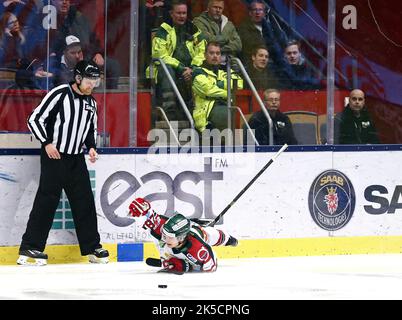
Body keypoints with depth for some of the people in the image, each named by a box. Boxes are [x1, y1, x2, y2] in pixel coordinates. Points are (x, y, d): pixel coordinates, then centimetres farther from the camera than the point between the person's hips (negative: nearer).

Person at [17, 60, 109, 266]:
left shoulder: (91, 103, 10)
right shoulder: (59, 94, -11)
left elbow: (92, 129, 24)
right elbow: (34, 120, -11)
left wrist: (91, 147, 6)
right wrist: (47, 143, -16)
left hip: (77, 159, 7)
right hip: (54, 156, -7)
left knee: (85, 202, 7)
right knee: (47, 201, -8)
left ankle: (91, 247, 15)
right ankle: (30, 247, -5)